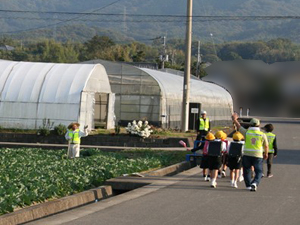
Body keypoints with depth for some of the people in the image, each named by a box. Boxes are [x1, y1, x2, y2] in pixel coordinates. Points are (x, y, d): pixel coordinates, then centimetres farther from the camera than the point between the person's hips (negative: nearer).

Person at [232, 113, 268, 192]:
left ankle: (248, 185, 21)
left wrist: (234, 119, 32)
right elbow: (266, 146, 7)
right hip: (258, 156, -1)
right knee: (259, 172, 8)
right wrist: (266, 154, 26)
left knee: (247, 171, 18)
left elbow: (238, 126, 13)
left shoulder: (246, 132, -3)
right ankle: (255, 183, -15)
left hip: (247, 155, 1)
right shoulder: (262, 135, -1)